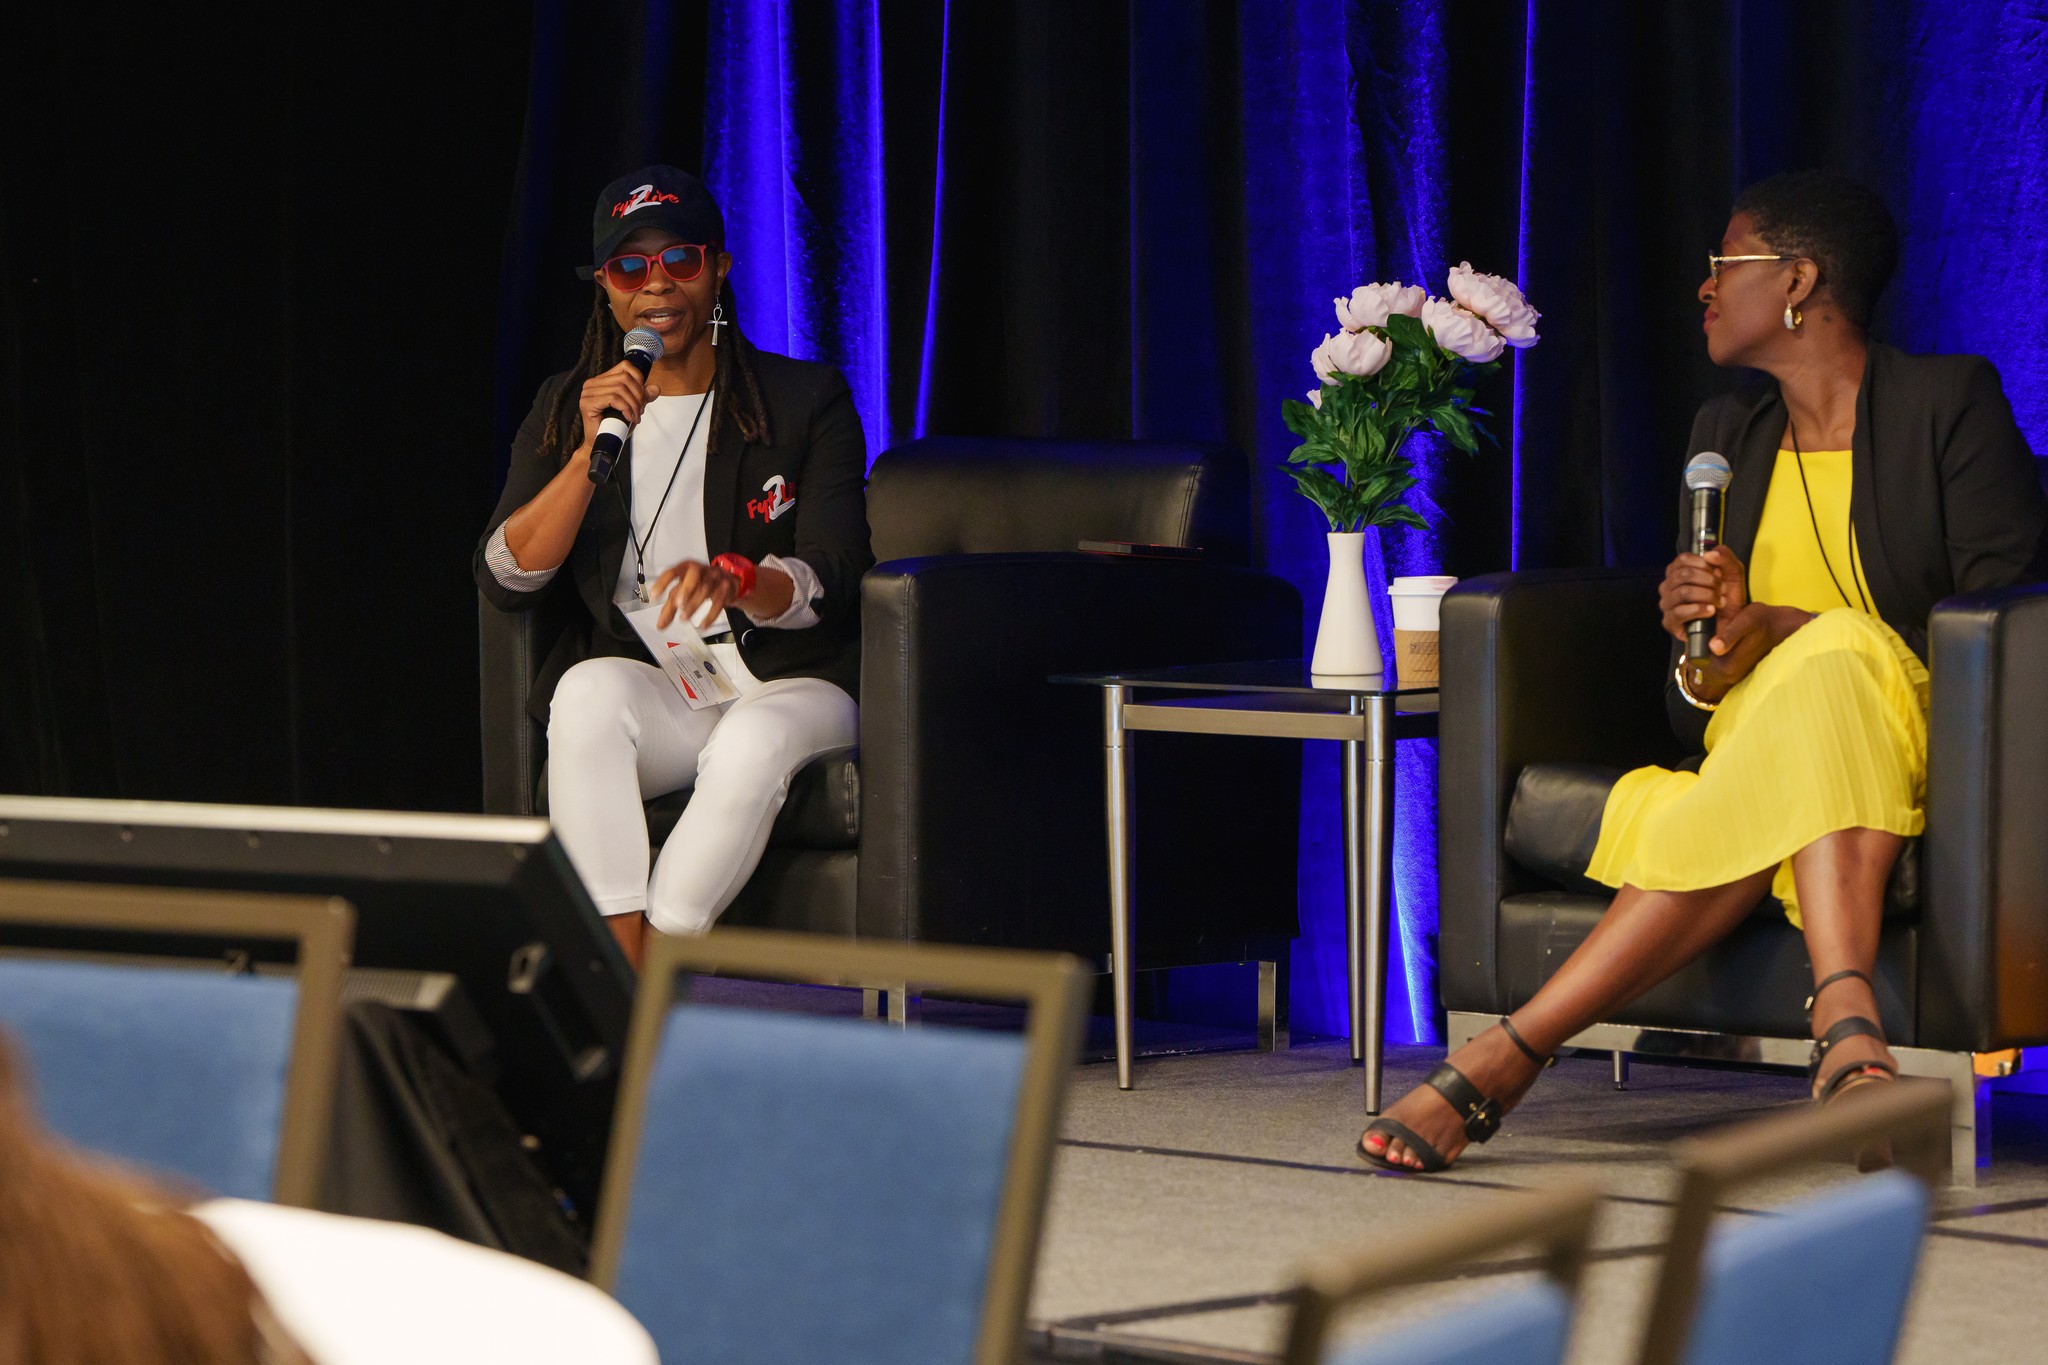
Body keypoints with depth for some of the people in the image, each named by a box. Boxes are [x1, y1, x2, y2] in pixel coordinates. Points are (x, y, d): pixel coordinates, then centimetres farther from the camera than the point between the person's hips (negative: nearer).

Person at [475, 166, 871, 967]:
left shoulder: (806, 401, 4)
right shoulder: (566, 409, 11)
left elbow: (829, 583, -7)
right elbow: (504, 582, -1)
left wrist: (734, 579, -30)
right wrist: (590, 455, -14)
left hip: (788, 685, -1)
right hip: (644, 688, 1)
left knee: (756, 743, -37)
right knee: (587, 690, -34)